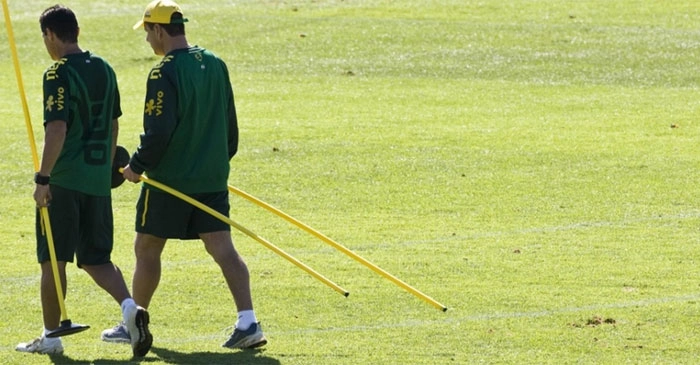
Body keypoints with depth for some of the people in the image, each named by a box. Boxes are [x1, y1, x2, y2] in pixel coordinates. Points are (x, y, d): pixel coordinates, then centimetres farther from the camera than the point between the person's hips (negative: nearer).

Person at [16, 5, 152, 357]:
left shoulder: (59, 74, -13)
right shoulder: (104, 70, 9)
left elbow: (57, 129, -22)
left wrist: (43, 179, -19)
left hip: (64, 181, -6)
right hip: (98, 179, 6)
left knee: (53, 260, 6)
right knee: (96, 258, 11)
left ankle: (50, 335, 12)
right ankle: (129, 306, -13)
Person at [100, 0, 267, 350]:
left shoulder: (165, 74, -17)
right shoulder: (215, 65, 7)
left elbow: (158, 133, -20)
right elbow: (229, 123, 16)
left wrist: (137, 166, -6)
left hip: (170, 178, -6)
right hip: (213, 177, 6)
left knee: (147, 248, 8)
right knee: (222, 247, 1)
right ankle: (247, 322, -12)